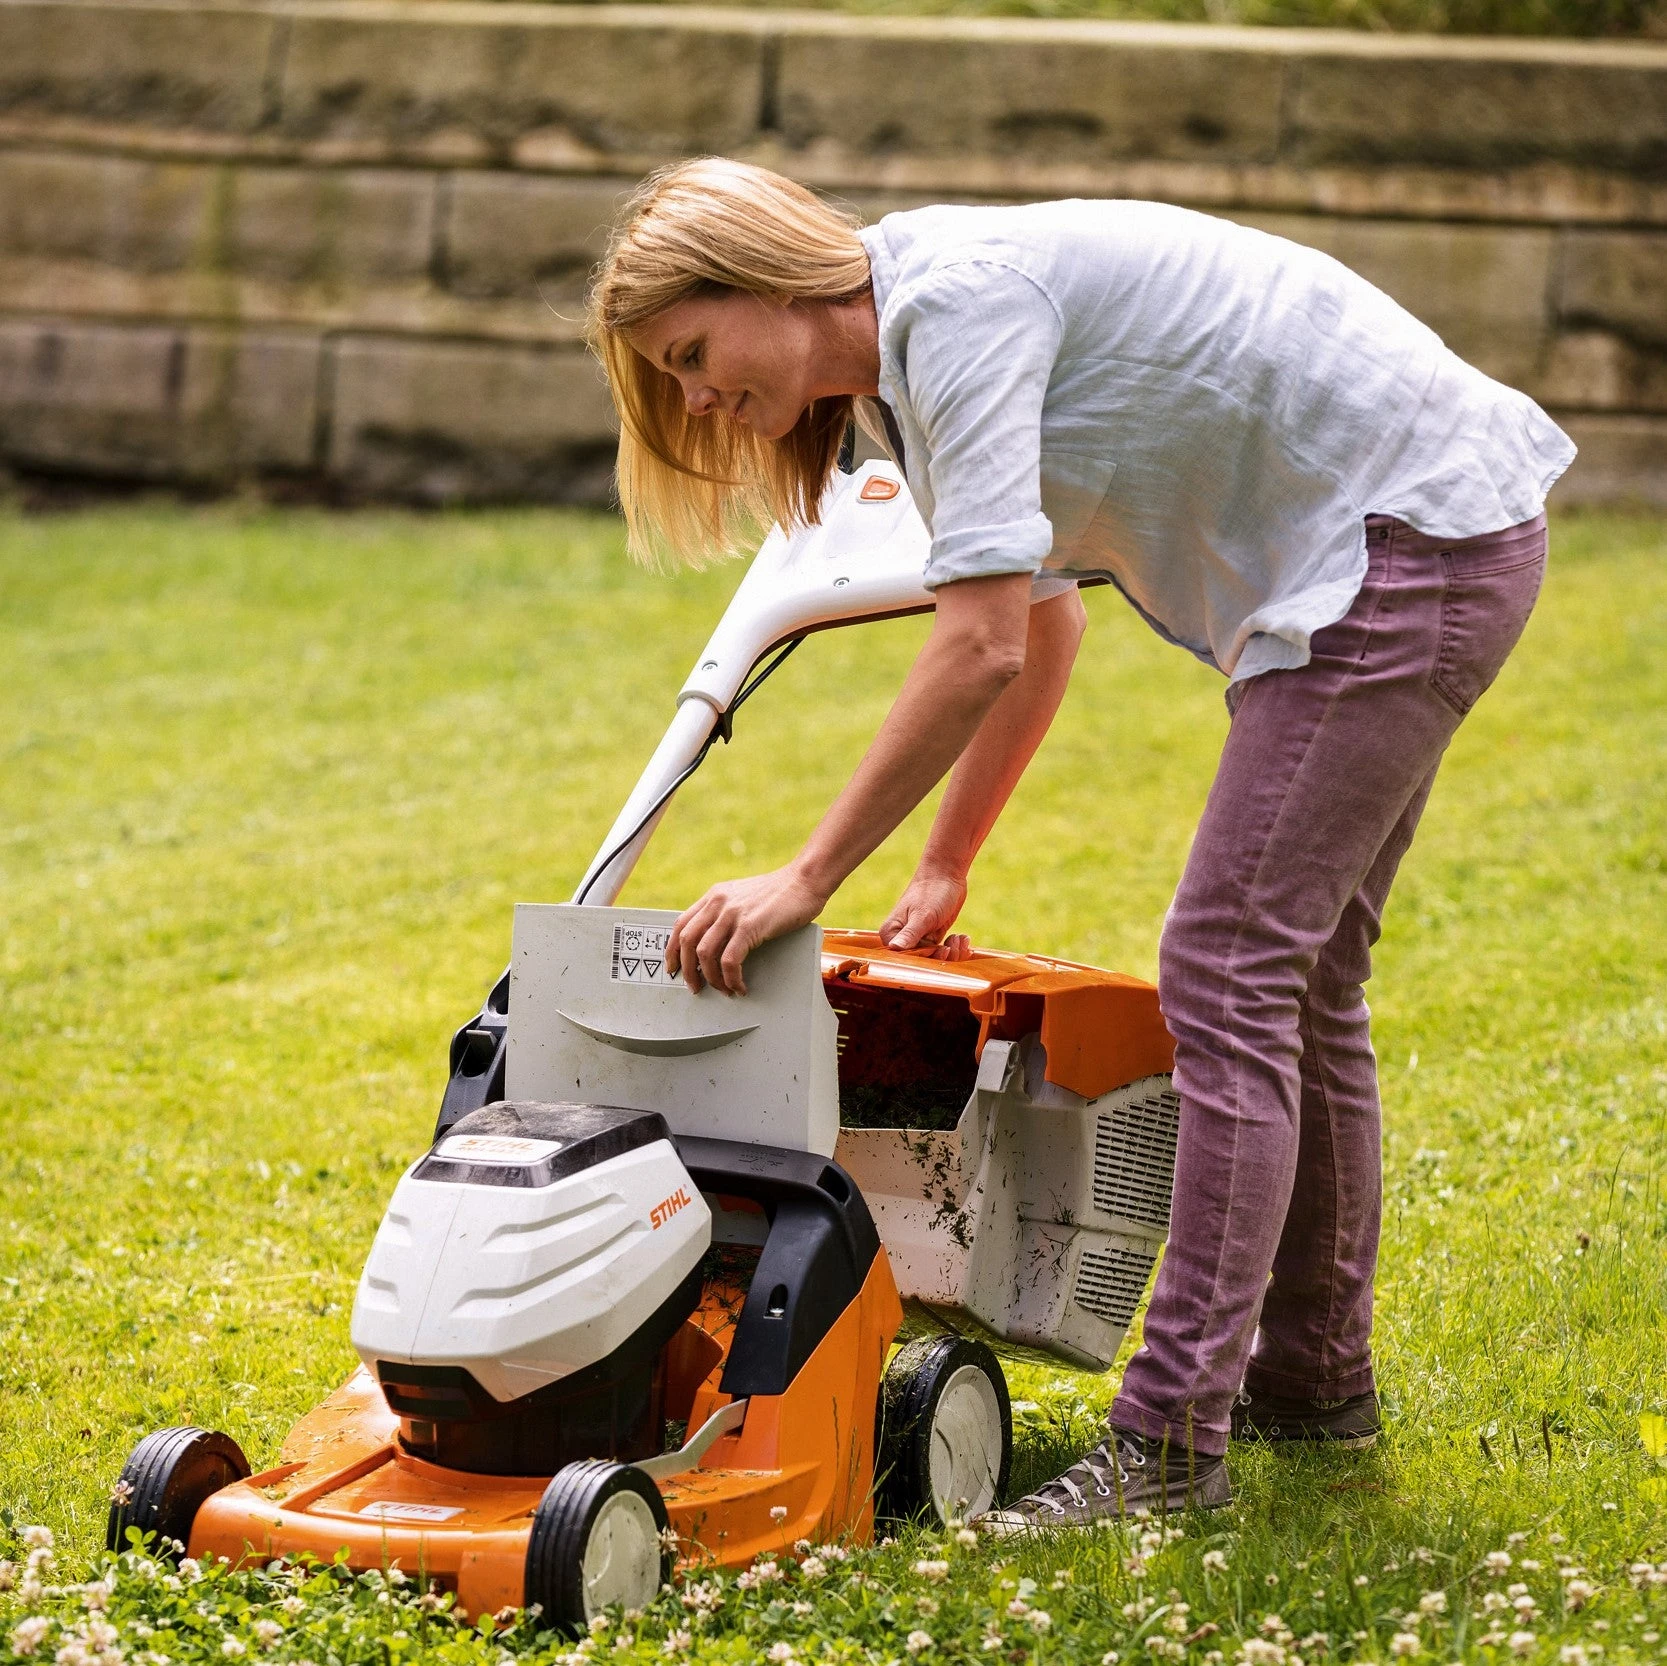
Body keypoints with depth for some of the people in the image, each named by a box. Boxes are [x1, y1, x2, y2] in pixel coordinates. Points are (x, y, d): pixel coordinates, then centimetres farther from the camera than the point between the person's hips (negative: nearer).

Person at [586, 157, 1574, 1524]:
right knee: (1294, 970, 17)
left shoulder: (959, 298, -19)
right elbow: (1043, 628, 22)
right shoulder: (910, 354, 11)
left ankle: (1171, 1440, -12)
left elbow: (982, 648, -25)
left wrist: (808, 880, -21)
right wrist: (945, 872, 23)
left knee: (1227, 973, -12)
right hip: (1368, 549, 10)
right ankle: (1313, 1378, 29)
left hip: (1418, 534, -10)